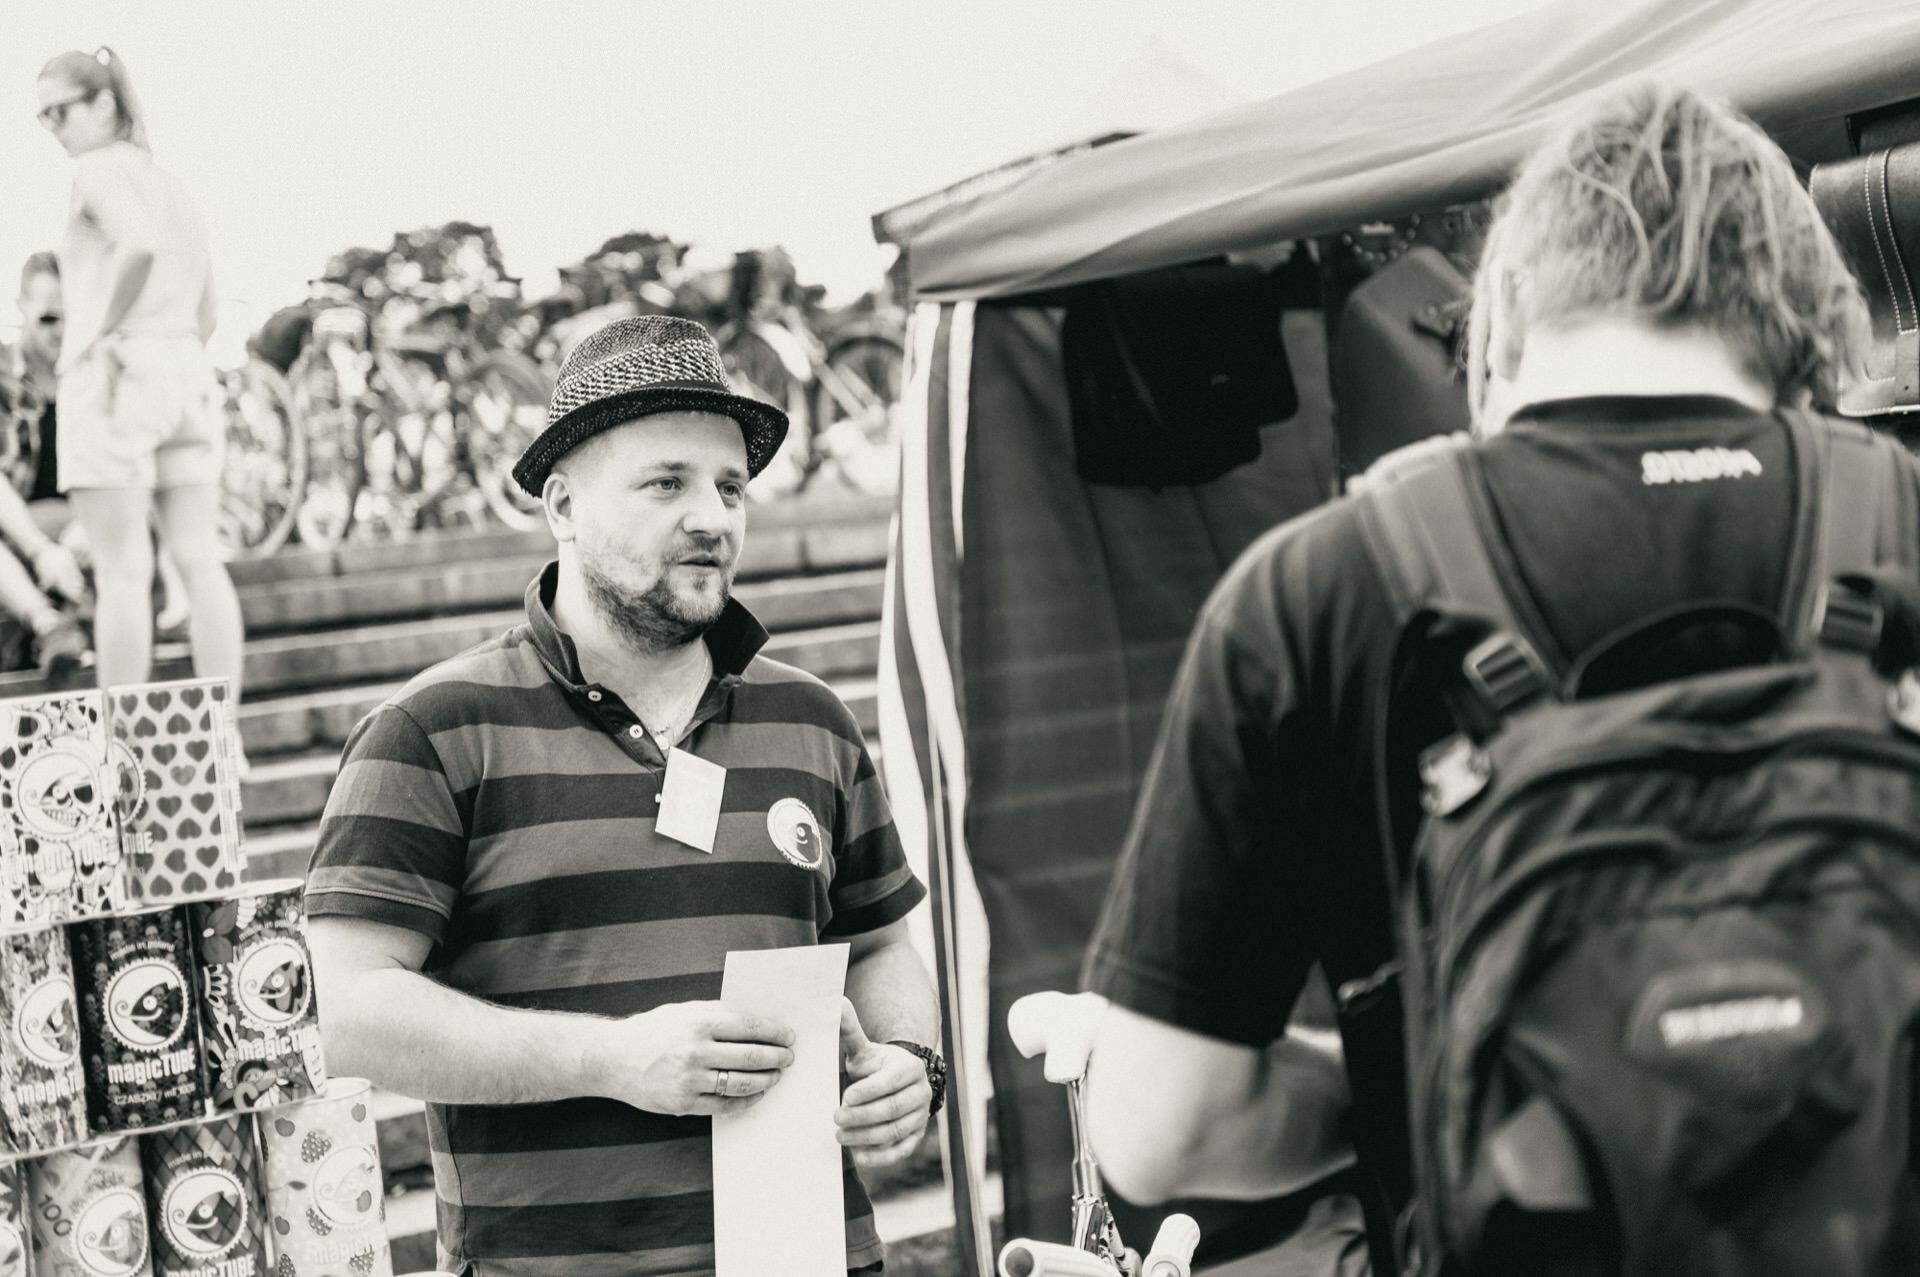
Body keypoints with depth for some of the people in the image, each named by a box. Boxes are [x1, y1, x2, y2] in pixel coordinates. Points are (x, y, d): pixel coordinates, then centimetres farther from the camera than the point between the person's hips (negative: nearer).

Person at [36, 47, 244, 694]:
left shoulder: (100, 168, -3)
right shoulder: (170, 183, 22)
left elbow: (139, 242, -24)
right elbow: (206, 313, 25)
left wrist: (103, 330, -16)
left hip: (114, 372, -8)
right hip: (190, 373, 8)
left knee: (122, 568, -7)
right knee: (200, 560, 4)